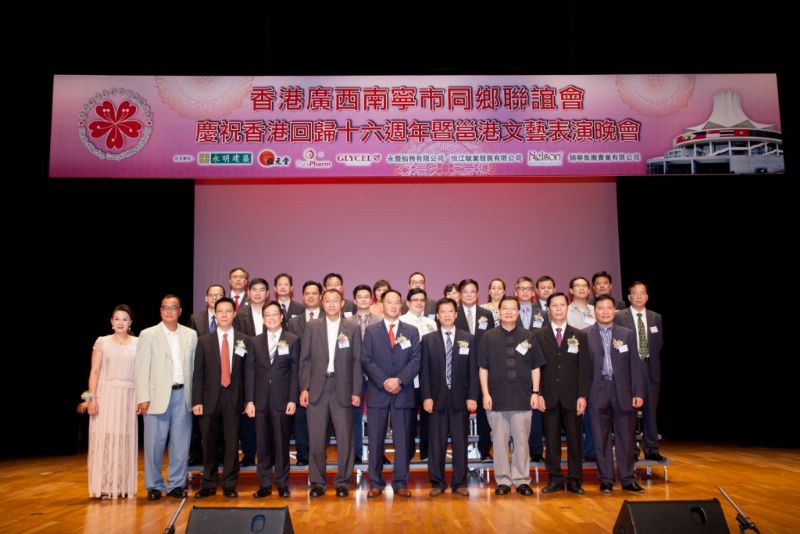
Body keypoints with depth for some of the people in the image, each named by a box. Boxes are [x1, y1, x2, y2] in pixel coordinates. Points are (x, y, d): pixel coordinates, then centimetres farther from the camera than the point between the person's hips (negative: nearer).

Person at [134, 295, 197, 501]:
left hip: (183, 394, 2)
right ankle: (154, 486, 16)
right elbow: (141, 369, -1)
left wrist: (195, 396, 2)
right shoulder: (148, 335, 3)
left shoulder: (191, 334, 10)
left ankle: (176, 484, 18)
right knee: (155, 443, 2)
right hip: (158, 395, -2)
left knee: (181, 443, 6)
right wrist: (143, 398, -8)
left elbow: (193, 366, 8)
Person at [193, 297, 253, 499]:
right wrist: (196, 401, -3)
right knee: (210, 444, 7)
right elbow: (198, 373, 4)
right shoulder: (204, 341, 6)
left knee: (232, 444, 4)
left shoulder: (245, 341, 5)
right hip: (210, 399, 1)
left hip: (233, 399, 0)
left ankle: (229, 485, 15)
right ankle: (209, 485, 20)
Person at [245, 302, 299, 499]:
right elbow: (250, 372, 6)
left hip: (282, 399, -2)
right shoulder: (256, 341, 9)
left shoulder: (292, 340, 2)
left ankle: (282, 484, 14)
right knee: (263, 444, 6)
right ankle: (264, 484, 16)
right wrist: (249, 401, -1)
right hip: (261, 400, 2)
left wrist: (292, 399, -7)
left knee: (281, 443, 4)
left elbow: (295, 371, 0)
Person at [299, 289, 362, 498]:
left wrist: (356, 392, -2)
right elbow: (305, 359, 6)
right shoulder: (312, 326, 7)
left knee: (345, 439, 2)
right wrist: (304, 388, -1)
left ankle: (342, 482, 16)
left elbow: (357, 361, 3)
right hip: (317, 389, 1)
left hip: (342, 390, 0)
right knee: (316, 439, 4)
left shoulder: (353, 328, 5)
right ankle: (317, 482, 17)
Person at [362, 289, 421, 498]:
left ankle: (401, 483, 11)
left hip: (403, 393, 1)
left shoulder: (412, 331, 9)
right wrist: (383, 382, -11)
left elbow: (416, 360, 1)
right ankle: (375, 483, 11)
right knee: (375, 440, 3)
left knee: (402, 439, 3)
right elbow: (366, 360, 0)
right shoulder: (371, 331, 7)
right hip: (377, 392, 0)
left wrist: (399, 380, -13)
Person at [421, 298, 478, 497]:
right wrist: (426, 396, -6)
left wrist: (472, 397, -4)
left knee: (460, 442, 5)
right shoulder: (428, 340, 6)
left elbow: (473, 370, 4)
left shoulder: (468, 339, 7)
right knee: (436, 443, 3)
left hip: (460, 398, 1)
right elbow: (424, 371, 3)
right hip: (437, 398, 0)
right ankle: (437, 483, 14)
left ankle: (460, 483, 15)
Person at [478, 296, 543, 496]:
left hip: (522, 397, 0)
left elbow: (535, 367, 7)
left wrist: (535, 393, 1)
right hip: (497, 397, 0)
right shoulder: (489, 337, 2)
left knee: (522, 440, 5)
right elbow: (483, 368, 3)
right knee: (499, 440, 6)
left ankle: (522, 480, 16)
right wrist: (485, 394, -2)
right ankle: (503, 480, 16)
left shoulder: (528, 337, 4)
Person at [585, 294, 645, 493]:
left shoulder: (627, 334, 8)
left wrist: (638, 393, -1)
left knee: (625, 438, 6)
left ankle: (627, 479, 18)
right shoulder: (585, 335, 2)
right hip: (597, 392, -1)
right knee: (601, 438, 5)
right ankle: (606, 480, 15)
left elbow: (635, 365, 6)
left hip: (622, 392, 1)